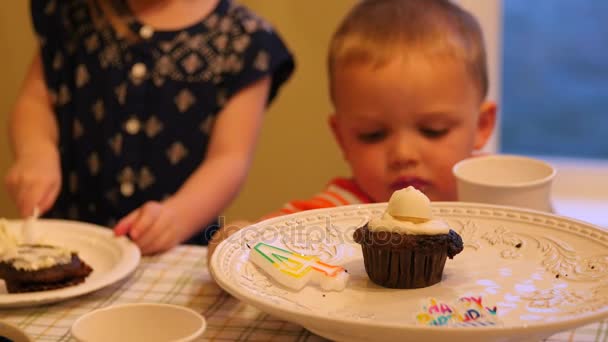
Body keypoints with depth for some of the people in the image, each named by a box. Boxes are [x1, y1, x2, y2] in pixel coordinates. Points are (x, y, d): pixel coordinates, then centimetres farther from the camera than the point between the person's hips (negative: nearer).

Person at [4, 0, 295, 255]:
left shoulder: (243, 39, -1)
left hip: (177, 250, -2)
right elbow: (35, 100, 13)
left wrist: (175, 217, -24)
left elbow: (230, 159, -6)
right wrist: (37, 155, -10)